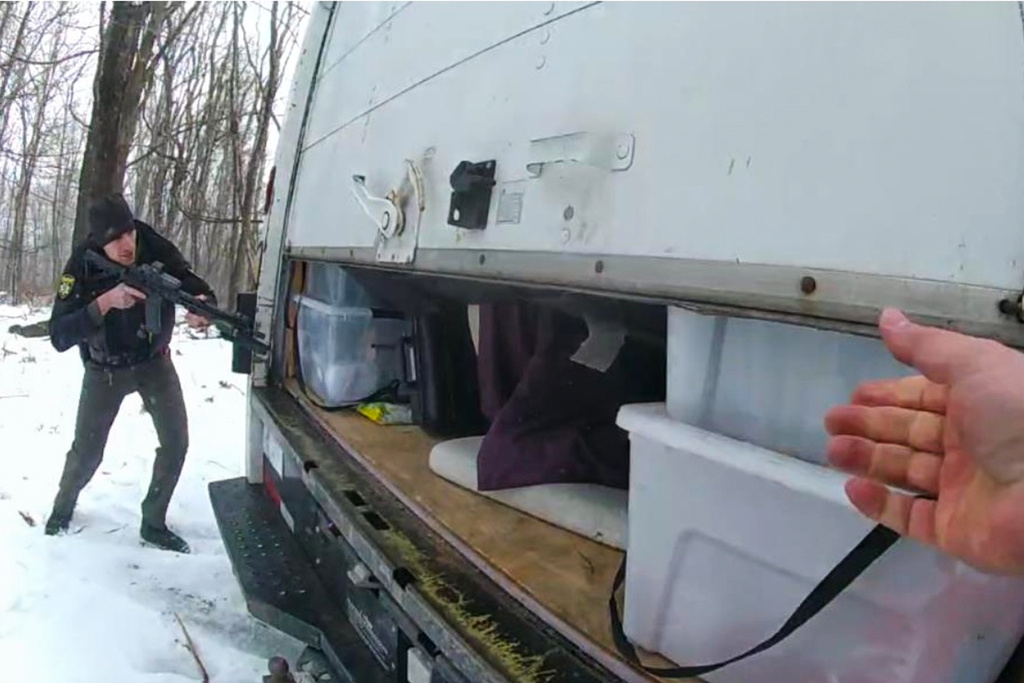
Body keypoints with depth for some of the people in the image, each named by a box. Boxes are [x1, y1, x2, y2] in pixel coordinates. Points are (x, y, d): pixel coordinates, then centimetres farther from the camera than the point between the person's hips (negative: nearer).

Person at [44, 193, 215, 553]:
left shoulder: (158, 251, -22)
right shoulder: (81, 268, -24)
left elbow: (203, 291, -16)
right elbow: (58, 337, -29)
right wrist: (105, 302, -42)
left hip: (154, 361, 1)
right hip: (105, 370, -1)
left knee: (176, 441, -8)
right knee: (86, 451, 5)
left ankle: (153, 523, 11)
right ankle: (63, 506, 38)